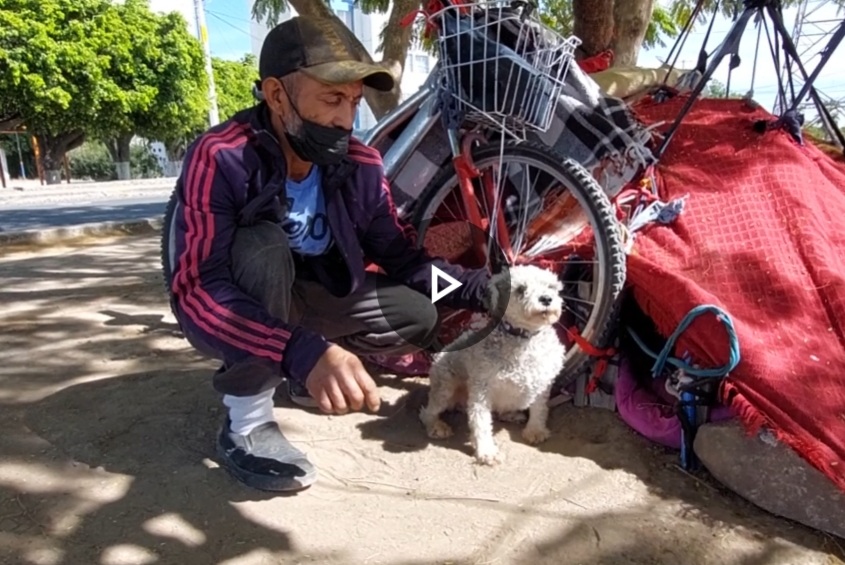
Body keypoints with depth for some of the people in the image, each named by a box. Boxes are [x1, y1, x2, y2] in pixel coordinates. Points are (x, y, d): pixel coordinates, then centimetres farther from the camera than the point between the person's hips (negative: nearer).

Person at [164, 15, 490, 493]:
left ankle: (301, 378, 11)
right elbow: (198, 291, -37)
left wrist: (480, 289, -21)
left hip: (307, 296, 5)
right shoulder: (220, 158, -28)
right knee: (263, 248, -36)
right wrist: (304, 351, -50)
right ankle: (247, 421, -19)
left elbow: (401, 254, -7)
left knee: (419, 317, -12)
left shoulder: (361, 165, -13)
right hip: (233, 313, -5)